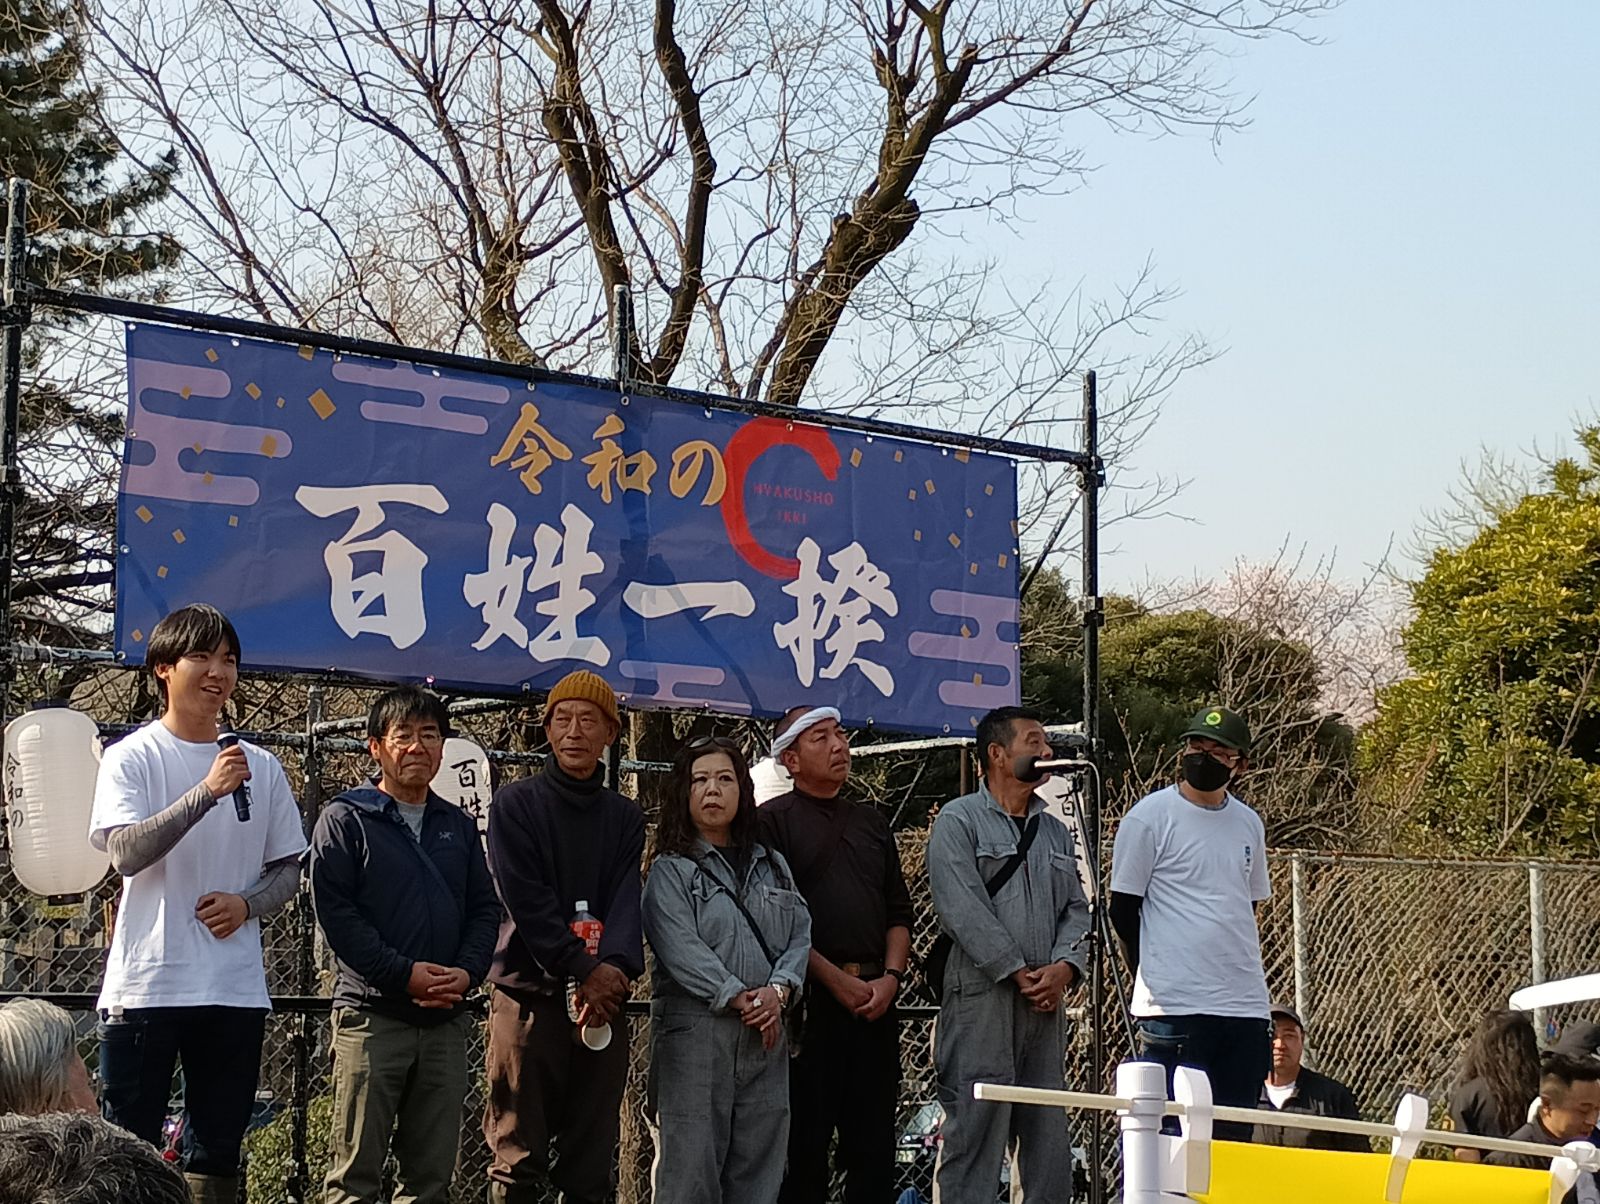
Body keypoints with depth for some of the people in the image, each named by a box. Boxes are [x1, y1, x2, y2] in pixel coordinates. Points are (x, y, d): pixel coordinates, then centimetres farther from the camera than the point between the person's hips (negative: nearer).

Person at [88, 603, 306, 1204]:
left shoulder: (261, 767, 10)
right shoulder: (133, 758, -1)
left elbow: (288, 868, 15)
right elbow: (126, 852, -16)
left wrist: (247, 904, -6)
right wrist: (208, 791, -24)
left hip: (235, 990, 4)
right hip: (146, 988, -4)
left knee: (219, 1154, 9)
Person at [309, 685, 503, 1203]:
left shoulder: (460, 826, 17)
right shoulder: (345, 820, 1)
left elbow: (485, 908, 14)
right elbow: (334, 909, -8)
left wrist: (467, 972, -6)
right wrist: (404, 973, -15)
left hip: (446, 1020, 5)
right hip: (372, 1013, -5)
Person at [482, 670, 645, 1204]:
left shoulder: (625, 818, 13)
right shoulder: (516, 804, 3)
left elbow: (627, 900, 0)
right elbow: (526, 900, -8)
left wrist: (615, 967, -19)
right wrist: (583, 970, -17)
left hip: (603, 1000, 4)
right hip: (530, 996, -3)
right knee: (518, 1159, -4)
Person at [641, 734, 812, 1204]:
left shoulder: (772, 866, 19)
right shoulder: (669, 870, 2)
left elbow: (799, 933, 10)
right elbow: (680, 947, -10)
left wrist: (778, 990, -9)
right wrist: (740, 998, -14)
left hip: (765, 1036, 5)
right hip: (695, 1029, -5)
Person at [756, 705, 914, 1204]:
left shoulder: (871, 823, 19)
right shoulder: (773, 822, 0)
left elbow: (899, 914, 17)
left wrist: (890, 977, 0)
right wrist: (836, 979, -13)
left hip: (875, 1000, 5)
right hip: (809, 1001, -5)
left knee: (874, 1144, 5)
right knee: (804, 1145, -1)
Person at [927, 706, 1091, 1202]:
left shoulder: (1055, 831, 20)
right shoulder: (958, 821, -2)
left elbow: (1076, 909, 15)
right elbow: (963, 910, -11)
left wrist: (1064, 966, -4)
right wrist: (1018, 972, -12)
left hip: (1046, 1000, 7)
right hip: (982, 995, -7)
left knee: (1046, 1133, 7)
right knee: (975, 1129, -9)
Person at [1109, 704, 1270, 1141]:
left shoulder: (1249, 824, 15)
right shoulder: (1149, 817, -2)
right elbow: (1123, 908, 0)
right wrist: (1155, 984, 0)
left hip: (1245, 1006, 6)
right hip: (1175, 1008, -6)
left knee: (1235, 1134, 5)